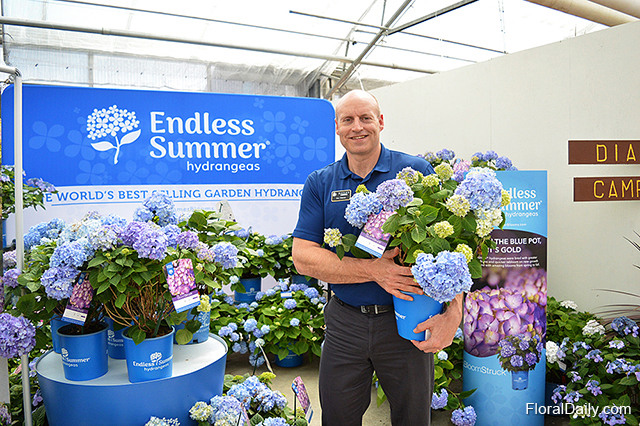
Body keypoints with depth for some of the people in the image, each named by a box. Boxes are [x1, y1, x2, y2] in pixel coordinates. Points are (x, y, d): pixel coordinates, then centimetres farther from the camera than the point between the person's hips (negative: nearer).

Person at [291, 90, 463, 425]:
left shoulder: (416, 172, -4)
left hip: (408, 322, -1)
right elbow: (303, 257, -7)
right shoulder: (320, 183, 1)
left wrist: (453, 312, -22)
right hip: (344, 322, 2)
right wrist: (373, 270, -19)